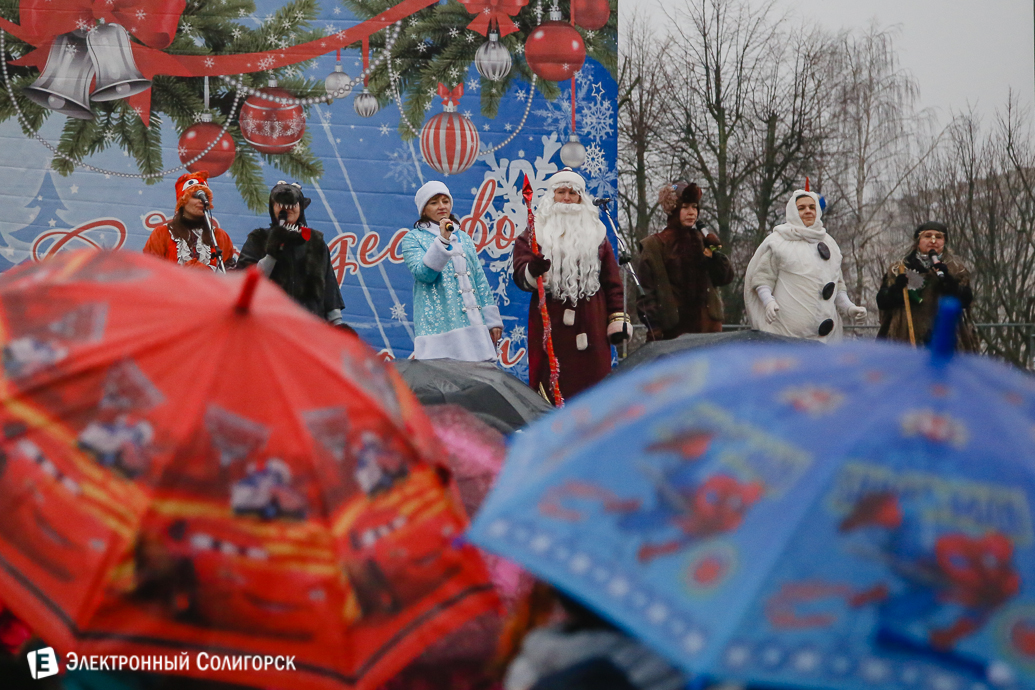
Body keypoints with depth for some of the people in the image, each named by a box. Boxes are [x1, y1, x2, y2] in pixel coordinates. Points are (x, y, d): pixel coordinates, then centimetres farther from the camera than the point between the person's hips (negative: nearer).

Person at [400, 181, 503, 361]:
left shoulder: (464, 238, 21)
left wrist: (492, 320, 14)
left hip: (474, 324, 5)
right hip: (438, 325, -5)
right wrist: (442, 241, -18)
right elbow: (423, 273, -10)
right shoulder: (413, 238, 6)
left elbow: (480, 281, 19)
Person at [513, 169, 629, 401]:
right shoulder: (534, 234, 10)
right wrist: (533, 271, -25)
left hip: (591, 325, 2)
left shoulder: (596, 233, 17)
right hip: (551, 324, -2)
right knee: (551, 381, -7)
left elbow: (612, 280, 14)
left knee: (592, 379, -2)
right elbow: (520, 276, -1)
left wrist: (617, 320, 6)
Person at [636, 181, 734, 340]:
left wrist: (715, 252, -6)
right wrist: (653, 329, -11)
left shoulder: (702, 240, 15)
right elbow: (647, 289, -3)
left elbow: (725, 278, 11)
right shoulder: (654, 246, 1)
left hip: (707, 325, 4)